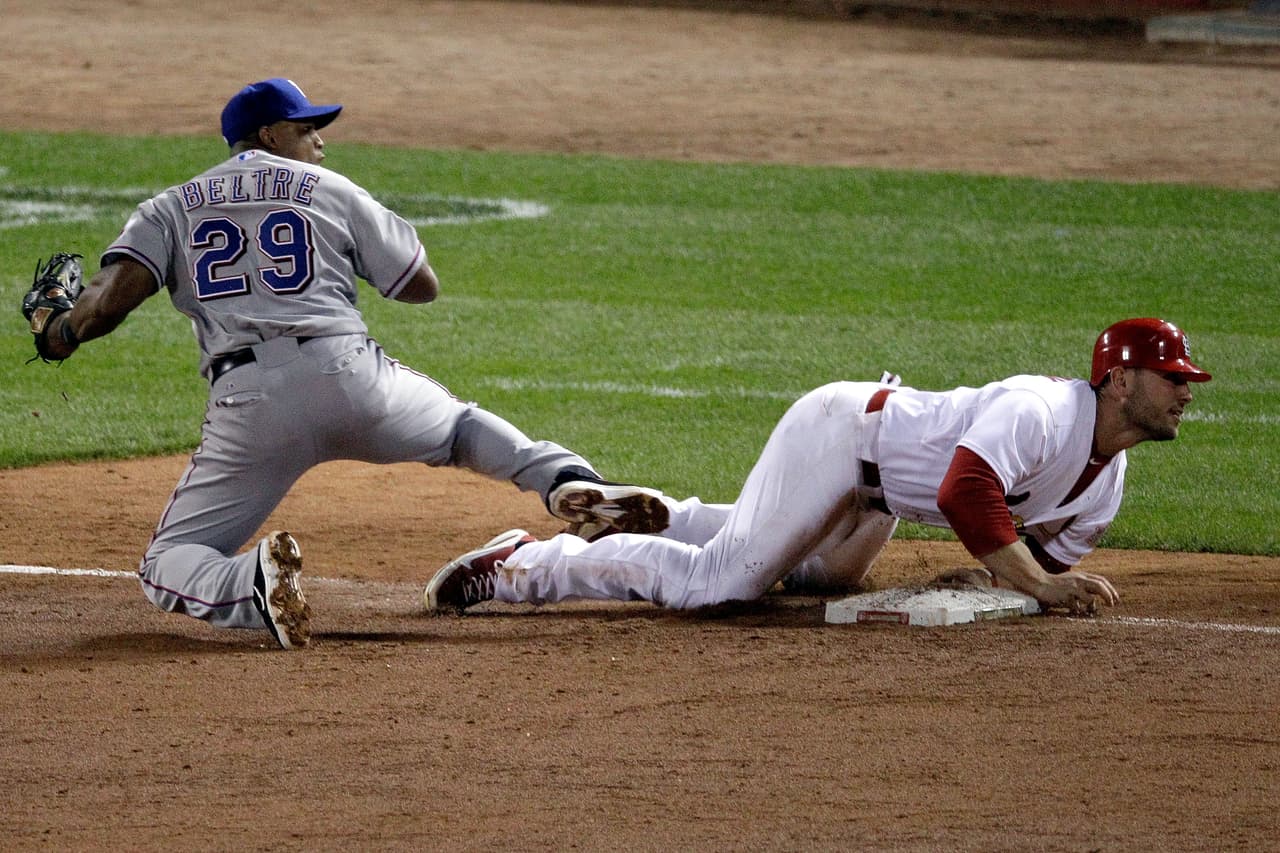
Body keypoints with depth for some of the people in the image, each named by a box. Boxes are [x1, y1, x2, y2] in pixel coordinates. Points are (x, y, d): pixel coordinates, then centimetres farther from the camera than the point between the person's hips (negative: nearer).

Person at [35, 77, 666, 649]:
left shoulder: (171, 208, 16)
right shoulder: (331, 190, 15)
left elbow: (112, 298, 0)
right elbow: (423, 286, 16)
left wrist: (64, 332, 20)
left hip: (247, 401, -1)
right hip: (349, 375, 1)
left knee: (167, 570, 7)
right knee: (461, 424, 30)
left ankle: (256, 585, -27)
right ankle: (571, 482, 2)